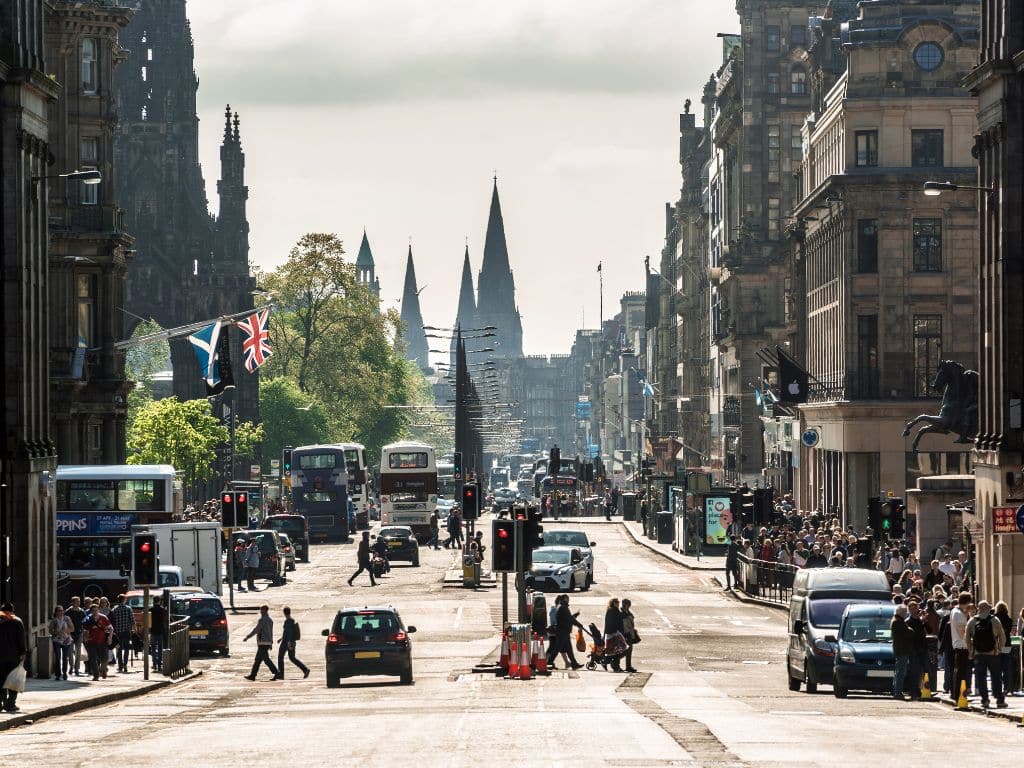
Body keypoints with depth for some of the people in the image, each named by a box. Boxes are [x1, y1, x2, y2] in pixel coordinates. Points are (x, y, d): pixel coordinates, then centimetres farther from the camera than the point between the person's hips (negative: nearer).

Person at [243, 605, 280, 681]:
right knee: (257, 660, 12)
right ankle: (252, 675, 14)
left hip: (263, 643, -9)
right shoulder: (270, 620, 14)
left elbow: (256, 630, -15)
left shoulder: (262, 620, -13)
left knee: (266, 660, -11)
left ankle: (277, 674, -16)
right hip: (268, 642, 9)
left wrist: (247, 637, -8)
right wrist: (271, 644, 23)